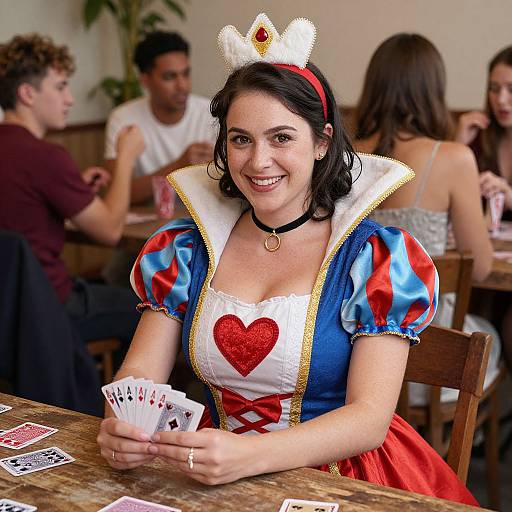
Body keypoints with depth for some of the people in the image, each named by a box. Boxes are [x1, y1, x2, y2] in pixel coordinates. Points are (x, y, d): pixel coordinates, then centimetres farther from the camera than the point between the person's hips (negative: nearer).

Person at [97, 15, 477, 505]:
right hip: (210, 474, 2)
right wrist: (121, 427, -23)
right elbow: (140, 372, 1)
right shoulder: (185, 249, 4)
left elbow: (369, 418, -15)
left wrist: (249, 455, -31)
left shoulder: (375, 257, -7)